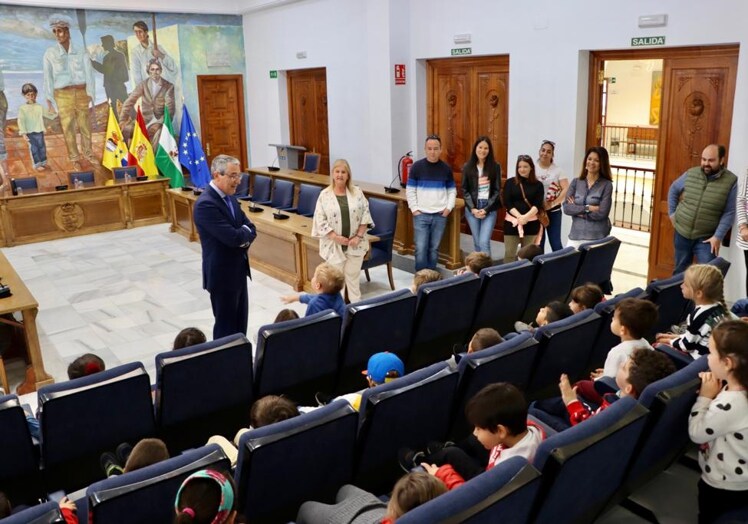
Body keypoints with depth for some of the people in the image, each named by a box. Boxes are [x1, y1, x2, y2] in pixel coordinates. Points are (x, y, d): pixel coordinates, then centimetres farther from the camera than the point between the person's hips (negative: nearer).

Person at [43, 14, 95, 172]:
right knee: (68, 127, 2)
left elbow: (88, 73, 2)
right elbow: (48, 77, 1)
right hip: (63, 95, -1)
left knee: (85, 125, 9)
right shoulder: (50, 53, 1)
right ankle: (75, 159, 12)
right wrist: (49, 98, -2)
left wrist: (90, 93, -3)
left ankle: (88, 154, 25)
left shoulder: (81, 51, 2)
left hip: (81, 92, 1)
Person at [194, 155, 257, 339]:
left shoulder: (229, 197, 7)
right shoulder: (206, 204, -22)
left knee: (240, 321, 18)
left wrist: (243, 238, -15)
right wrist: (245, 232, -7)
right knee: (226, 325, 6)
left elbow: (251, 229, 7)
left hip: (238, 270, 9)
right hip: (222, 274, -9)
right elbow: (233, 237, -28)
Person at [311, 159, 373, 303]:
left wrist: (359, 236, -8)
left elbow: (365, 214, 1)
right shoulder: (325, 195, -4)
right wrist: (336, 237, -13)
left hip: (355, 244, 1)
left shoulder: (357, 192, 1)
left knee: (353, 276, 11)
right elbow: (320, 220, -6)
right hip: (334, 244, -1)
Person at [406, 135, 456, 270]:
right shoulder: (417, 166, -1)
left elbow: (452, 190, 11)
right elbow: (410, 190, 0)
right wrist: (414, 209, -7)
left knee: (434, 248, 8)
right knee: (421, 248, -4)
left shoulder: (446, 168, 5)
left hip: (440, 215, 2)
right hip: (421, 214, -2)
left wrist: (449, 207, -2)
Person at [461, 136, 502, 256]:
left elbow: (497, 191, -1)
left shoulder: (495, 167, 0)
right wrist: (472, 209, -9)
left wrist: (486, 209, -10)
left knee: (484, 242, -11)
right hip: (472, 209, 2)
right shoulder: (467, 167, 4)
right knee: (477, 242, 9)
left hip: (489, 208, -2)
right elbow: (465, 190, 3)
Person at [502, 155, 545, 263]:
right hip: (512, 222, 0)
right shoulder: (510, 183, 4)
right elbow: (507, 203, -4)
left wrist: (526, 217, -19)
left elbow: (538, 204, -4)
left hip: (531, 223, 1)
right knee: (509, 253, -2)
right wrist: (519, 216, -16)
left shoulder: (538, 184, 5)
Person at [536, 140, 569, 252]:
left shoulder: (557, 170, 0)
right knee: (538, 242, 9)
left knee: (555, 242, 2)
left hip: (553, 211, 0)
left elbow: (566, 189, -8)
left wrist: (552, 204, -15)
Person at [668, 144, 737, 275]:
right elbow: (673, 190, 15)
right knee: (680, 270, 16)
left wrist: (718, 236, -15)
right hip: (682, 232, 3)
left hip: (706, 237, -3)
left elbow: (729, 213, -11)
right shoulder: (691, 174, -4)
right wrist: (672, 213, 11)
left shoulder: (730, 181, -12)